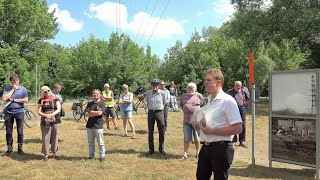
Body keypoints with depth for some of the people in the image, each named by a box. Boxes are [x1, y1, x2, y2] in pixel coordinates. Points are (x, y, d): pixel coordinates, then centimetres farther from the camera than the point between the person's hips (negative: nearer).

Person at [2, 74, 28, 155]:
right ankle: (9, 149, 19)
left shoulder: (23, 89, 1)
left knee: (20, 131, 4)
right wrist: (13, 89, -9)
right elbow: (4, 98, -11)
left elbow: (26, 100, -7)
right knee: (8, 132, 7)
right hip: (8, 112, 1)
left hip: (19, 112, -1)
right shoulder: (7, 88, 3)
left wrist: (14, 100, -9)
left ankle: (20, 148, 15)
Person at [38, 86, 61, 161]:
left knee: (55, 137, 4)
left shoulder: (55, 99, 8)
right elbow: (39, 112, 3)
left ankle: (54, 153, 17)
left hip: (56, 121, 0)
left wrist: (52, 114, -19)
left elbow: (58, 109, -2)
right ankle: (46, 154, 5)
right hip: (45, 122, 0)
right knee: (45, 138, -4)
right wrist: (45, 115, -17)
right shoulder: (41, 101, 10)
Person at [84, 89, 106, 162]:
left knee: (101, 142, 1)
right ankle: (91, 155, 24)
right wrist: (95, 113, -12)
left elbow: (99, 113, -16)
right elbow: (86, 114, 0)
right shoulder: (90, 104, 11)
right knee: (90, 142, 13)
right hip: (89, 126, 5)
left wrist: (91, 112, -3)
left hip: (98, 126, -5)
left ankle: (102, 156, 10)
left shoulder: (102, 103, -2)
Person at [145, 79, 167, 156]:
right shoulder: (148, 93, -2)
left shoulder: (162, 93, -5)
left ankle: (161, 149, 15)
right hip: (151, 112, 1)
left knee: (161, 132, 1)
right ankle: (151, 149, 16)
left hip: (159, 112, -1)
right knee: (150, 131, 6)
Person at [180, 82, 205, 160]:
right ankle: (185, 154, 12)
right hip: (186, 121, 2)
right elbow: (181, 105, 24)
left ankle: (197, 153, 26)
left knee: (197, 139, 10)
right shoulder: (184, 96, 8)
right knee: (186, 139, 4)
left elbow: (204, 106, 6)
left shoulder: (199, 95, -2)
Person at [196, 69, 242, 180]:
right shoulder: (209, 99, 11)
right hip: (206, 146, 9)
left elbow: (238, 128, -22)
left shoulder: (227, 101, -16)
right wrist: (199, 123, 6)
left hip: (220, 148, -8)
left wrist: (212, 131, -22)